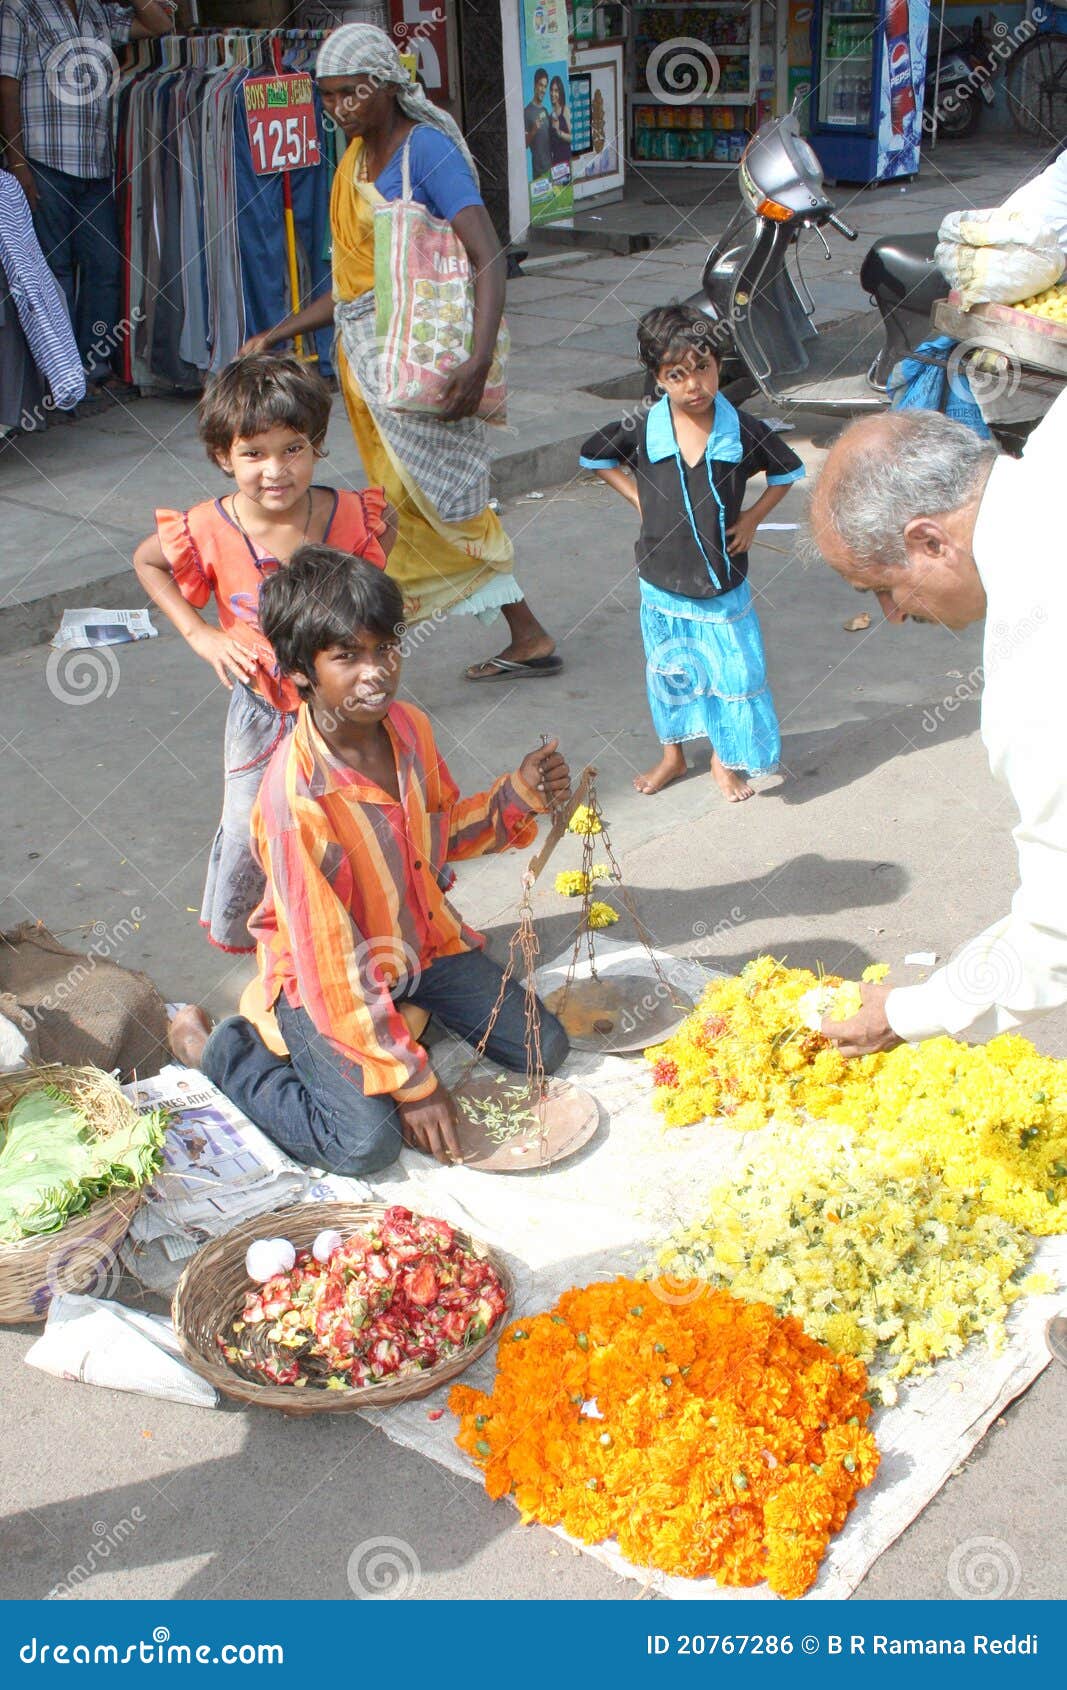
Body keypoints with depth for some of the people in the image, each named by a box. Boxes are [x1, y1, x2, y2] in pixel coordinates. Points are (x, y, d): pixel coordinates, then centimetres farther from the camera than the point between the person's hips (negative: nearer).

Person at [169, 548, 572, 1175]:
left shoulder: (410, 727, -12)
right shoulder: (296, 799, -33)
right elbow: (331, 972, -28)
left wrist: (516, 797, -11)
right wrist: (412, 1082, -22)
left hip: (425, 938, 7)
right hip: (322, 975, -6)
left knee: (544, 1048, 0)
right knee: (368, 1142, -21)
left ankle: (414, 1009, 25)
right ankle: (217, 1047, 2)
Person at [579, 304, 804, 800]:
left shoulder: (743, 432, -13)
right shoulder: (641, 432, -12)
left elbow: (788, 471, 5)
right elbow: (593, 454, 7)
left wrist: (752, 518, -3)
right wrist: (638, 498, 0)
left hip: (724, 586, -1)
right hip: (662, 584, 1)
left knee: (732, 670, 8)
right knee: (667, 673, 18)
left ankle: (724, 758, 32)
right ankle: (672, 754, 39)